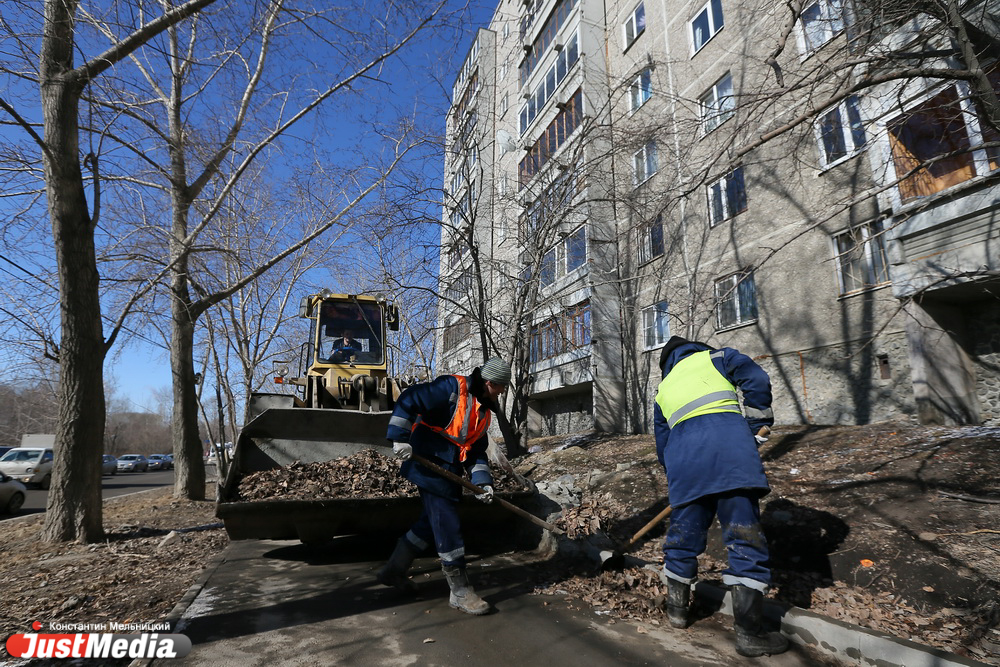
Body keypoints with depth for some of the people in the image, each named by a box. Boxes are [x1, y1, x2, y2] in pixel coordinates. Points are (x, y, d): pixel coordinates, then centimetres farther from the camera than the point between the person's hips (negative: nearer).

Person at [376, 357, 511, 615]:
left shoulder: (482, 412, 14)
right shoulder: (452, 388, -14)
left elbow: (477, 450, 16)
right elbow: (409, 399, -19)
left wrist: (482, 481, 4)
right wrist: (400, 437, -23)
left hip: (448, 473, 10)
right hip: (430, 465, -10)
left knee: (432, 522, 17)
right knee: (448, 527, -4)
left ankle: (393, 571, 35)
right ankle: (460, 591, 9)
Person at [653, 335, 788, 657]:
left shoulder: (663, 389, 31)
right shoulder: (716, 357, 23)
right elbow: (756, 379, 4)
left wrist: (677, 479, 41)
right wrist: (759, 425, 14)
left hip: (682, 452, 4)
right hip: (728, 440, -3)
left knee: (684, 531, 17)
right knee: (745, 536, 2)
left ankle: (676, 607, 32)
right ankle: (749, 633, 6)